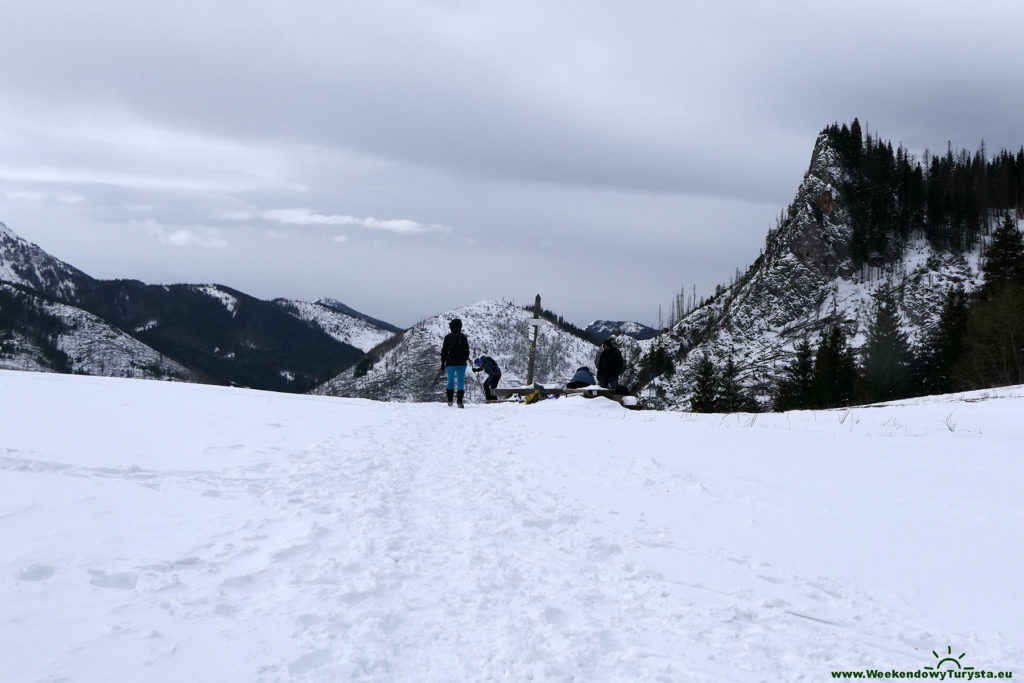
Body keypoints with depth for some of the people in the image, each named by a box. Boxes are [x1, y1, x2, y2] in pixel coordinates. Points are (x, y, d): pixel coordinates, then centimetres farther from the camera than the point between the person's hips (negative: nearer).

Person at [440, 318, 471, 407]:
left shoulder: (448, 337, -5)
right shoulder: (463, 337, -3)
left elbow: (444, 351, -2)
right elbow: (467, 351, 4)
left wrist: (443, 364, 5)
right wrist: (465, 359, 22)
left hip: (450, 363, 0)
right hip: (461, 363, 0)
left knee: (451, 381, 14)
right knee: (461, 382, 3)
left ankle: (449, 400, 12)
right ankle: (460, 401, -7)